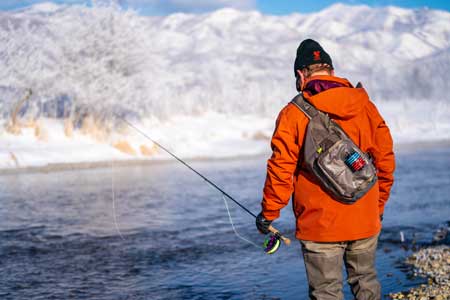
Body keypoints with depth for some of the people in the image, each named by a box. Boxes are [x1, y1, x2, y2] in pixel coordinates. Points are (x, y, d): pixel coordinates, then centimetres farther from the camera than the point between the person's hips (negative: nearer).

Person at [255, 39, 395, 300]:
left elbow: (281, 169, -10)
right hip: (365, 220, 4)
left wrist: (268, 213, 1)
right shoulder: (365, 105, 2)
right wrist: (379, 204, 18)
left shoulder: (293, 114, -9)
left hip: (319, 224, -4)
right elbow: (385, 159, 6)